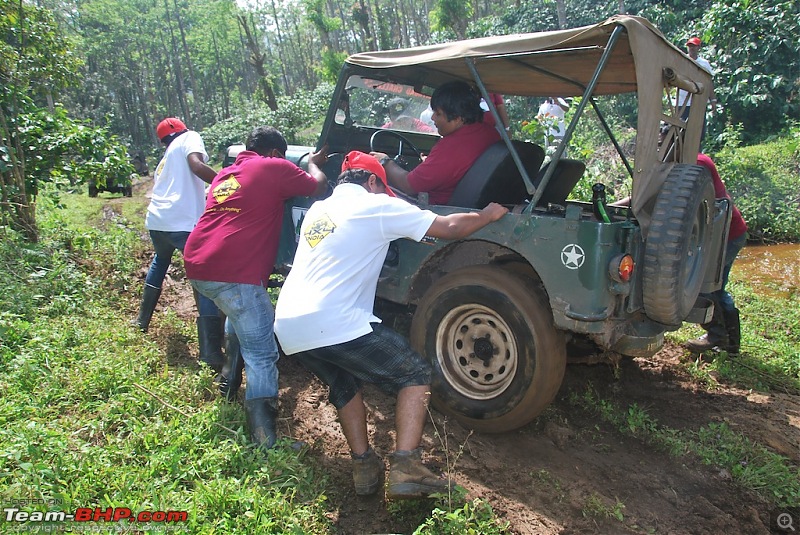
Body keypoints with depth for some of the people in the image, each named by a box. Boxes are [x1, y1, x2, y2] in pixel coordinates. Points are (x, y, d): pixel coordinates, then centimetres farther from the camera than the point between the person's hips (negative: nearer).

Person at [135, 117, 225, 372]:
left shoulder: (166, 159, 31)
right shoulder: (189, 138, 9)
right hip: (182, 222, -8)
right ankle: (211, 356, -16)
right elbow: (197, 166, -12)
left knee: (160, 261, 36)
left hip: (156, 221, 8)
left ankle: (143, 320, 48)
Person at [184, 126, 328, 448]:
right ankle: (265, 440, -6)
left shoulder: (226, 174, 24)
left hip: (197, 266, 9)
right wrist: (314, 163, 29)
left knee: (240, 313, 37)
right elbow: (319, 187, 8)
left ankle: (229, 371, 47)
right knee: (262, 355, -4)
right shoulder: (275, 168, 2)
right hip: (233, 273, -8)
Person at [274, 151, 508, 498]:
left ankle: (364, 467, 24)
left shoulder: (317, 210, 22)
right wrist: (490, 214, 19)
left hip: (286, 327, 8)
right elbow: (449, 228, 2)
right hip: (334, 325, -7)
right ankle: (405, 469, -2)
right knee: (416, 375, 9)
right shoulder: (376, 206, 2)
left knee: (344, 384, 31)